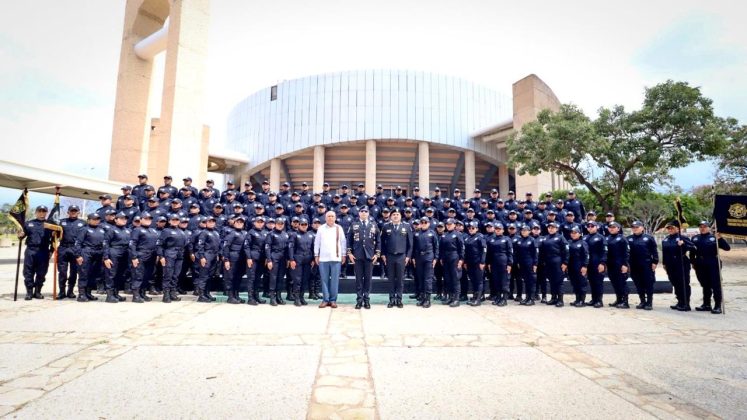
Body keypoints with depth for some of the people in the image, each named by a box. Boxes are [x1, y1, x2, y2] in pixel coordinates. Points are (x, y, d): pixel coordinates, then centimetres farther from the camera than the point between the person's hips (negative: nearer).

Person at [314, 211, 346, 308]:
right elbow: (317, 242, 9)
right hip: (323, 258, 0)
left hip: (336, 258, 0)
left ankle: (333, 300, 9)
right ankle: (325, 300, 11)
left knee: (335, 280, 1)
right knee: (324, 279, 4)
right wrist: (316, 255, 5)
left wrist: (343, 255, 5)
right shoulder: (321, 229, 6)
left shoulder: (339, 228, 5)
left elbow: (343, 242, 8)